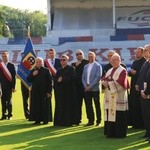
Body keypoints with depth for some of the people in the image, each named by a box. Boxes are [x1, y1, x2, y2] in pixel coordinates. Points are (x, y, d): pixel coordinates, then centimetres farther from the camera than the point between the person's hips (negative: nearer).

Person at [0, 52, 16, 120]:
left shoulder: (11, 65, 0)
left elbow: (14, 76, -1)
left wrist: (13, 87, -6)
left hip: (9, 86, -2)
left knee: (9, 100, 2)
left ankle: (10, 115, 9)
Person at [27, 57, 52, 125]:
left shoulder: (46, 70, -1)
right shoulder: (33, 71, 12)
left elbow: (49, 81, -5)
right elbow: (28, 80, 8)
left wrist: (49, 91, -10)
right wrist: (33, 75, -9)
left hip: (44, 91, -4)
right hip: (35, 91, 4)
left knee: (44, 106, -1)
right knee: (36, 106, 3)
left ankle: (45, 119, 6)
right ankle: (37, 120, 9)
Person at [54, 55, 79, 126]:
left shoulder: (71, 69, -2)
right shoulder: (59, 70, 16)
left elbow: (72, 78, -15)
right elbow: (56, 79, 11)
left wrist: (62, 79, -12)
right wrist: (58, 80, -12)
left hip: (69, 90, -5)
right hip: (60, 90, 5)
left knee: (69, 106, -4)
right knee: (61, 106, 3)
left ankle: (69, 121, -1)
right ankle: (61, 121, 7)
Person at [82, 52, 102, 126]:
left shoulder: (98, 66, -2)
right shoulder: (85, 66, 15)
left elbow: (98, 77, -10)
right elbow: (83, 77, 14)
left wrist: (90, 86, -14)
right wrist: (85, 86, -3)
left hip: (95, 89, -5)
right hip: (86, 89, 5)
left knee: (97, 105, 1)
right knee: (88, 105, 5)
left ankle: (98, 121, 8)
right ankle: (90, 120, 13)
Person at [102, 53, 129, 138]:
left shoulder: (122, 71, -4)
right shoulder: (109, 71, 19)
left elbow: (120, 82, -16)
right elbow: (104, 79, 14)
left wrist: (109, 83, -15)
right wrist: (104, 82, -10)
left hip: (118, 97, -7)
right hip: (109, 97, 7)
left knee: (118, 115, -6)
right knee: (110, 114, 5)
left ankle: (119, 133, -1)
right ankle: (110, 132, 11)